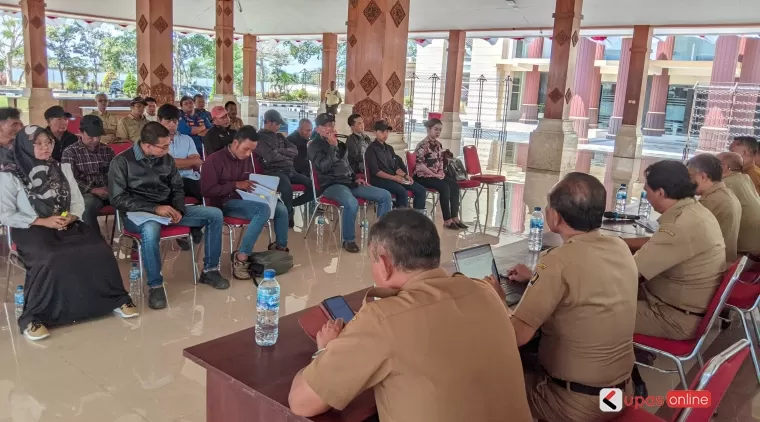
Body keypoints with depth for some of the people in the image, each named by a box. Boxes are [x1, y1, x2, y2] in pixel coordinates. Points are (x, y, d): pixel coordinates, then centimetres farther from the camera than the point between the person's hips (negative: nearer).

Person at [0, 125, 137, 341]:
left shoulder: (62, 168, 12)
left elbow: (78, 203, 11)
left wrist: (70, 218, -11)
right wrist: (43, 221, -16)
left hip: (67, 225, 4)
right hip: (31, 230, -4)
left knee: (99, 251, -24)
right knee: (51, 259, -36)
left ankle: (117, 299, -6)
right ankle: (32, 317, -22)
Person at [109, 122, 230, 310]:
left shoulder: (167, 159, 4)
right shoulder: (122, 162, -12)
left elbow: (177, 188, 11)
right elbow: (118, 199, -16)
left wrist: (178, 209, -11)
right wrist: (154, 208, -24)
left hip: (167, 209, 6)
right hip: (138, 213, -5)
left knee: (214, 214, -7)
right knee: (150, 229, -43)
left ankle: (209, 270, 2)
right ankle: (155, 285, -24)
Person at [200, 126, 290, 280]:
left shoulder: (247, 159, 11)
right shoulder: (215, 159, -9)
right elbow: (206, 190, -15)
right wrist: (235, 185, -18)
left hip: (244, 200, 7)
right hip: (224, 204, -7)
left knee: (280, 208, -10)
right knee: (264, 209, -31)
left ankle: (280, 247, 9)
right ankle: (241, 257, -30)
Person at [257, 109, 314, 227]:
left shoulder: (280, 136, 23)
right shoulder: (260, 138, 0)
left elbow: (295, 151, 13)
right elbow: (270, 157, -13)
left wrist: (280, 151, -3)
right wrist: (286, 156, 5)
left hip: (290, 170, 7)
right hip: (274, 172, -7)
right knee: (287, 188, -38)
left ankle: (288, 205, 7)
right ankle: (288, 216, -14)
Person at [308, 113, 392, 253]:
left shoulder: (340, 144, 20)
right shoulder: (314, 146, -2)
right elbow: (324, 167, -18)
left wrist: (355, 178, 15)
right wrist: (332, 146, -15)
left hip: (348, 182, 8)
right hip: (331, 185, -8)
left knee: (385, 195, -2)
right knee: (352, 204, -40)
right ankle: (348, 240, -19)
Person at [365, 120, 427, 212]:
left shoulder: (389, 148, 20)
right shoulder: (371, 149, -5)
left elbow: (396, 166, 18)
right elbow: (375, 171, -14)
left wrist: (405, 175, -2)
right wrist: (393, 177, -21)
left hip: (393, 178, 8)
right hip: (379, 180, -8)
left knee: (421, 190, -7)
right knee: (402, 192, -34)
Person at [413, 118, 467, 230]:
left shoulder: (438, 145, 12)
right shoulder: (423, 145, -13)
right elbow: (419, 165, -19)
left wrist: (441, 173, 0)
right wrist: (434, 174, -18)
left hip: (438, 174, 8)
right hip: (423, 176, -8)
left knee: (454, 185, -14)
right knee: (445, 187, -28)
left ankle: (455, 218, -14)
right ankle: (447, 220, -21)